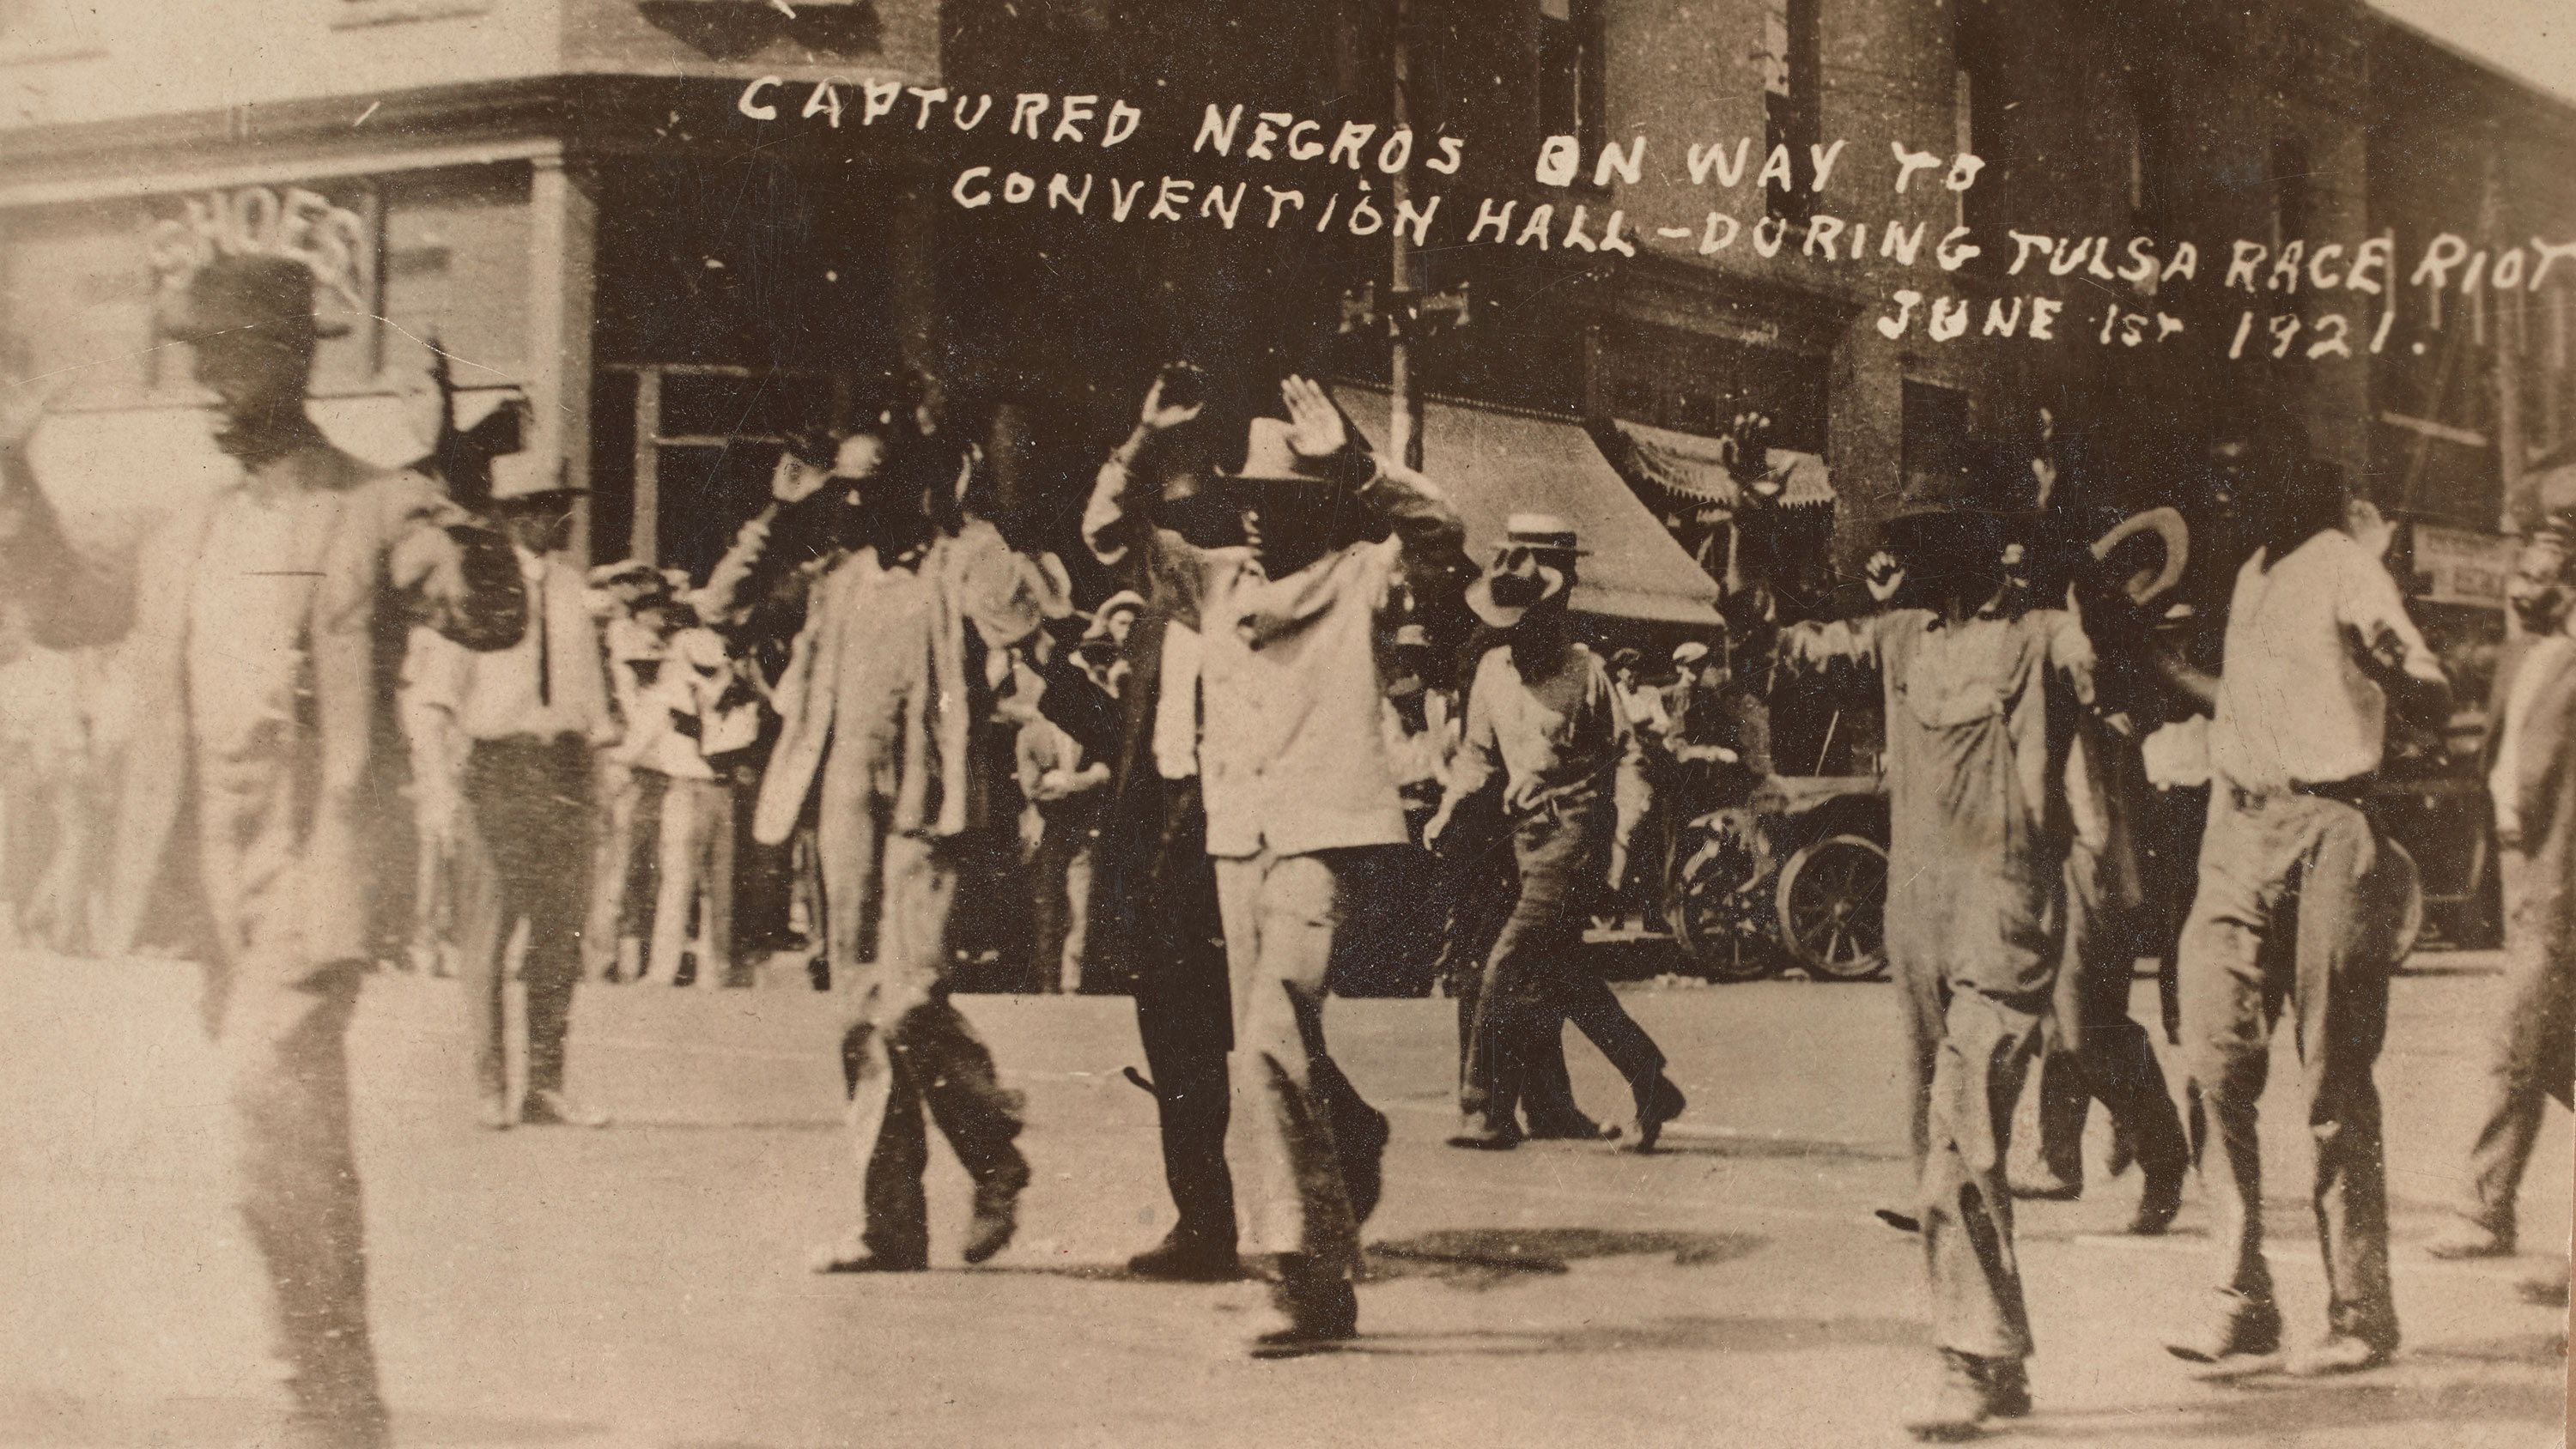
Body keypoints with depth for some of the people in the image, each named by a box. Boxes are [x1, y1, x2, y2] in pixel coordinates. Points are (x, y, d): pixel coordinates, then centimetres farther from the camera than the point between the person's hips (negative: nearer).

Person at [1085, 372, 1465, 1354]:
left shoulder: (1361, 577, 0)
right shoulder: (1217, 578, 15)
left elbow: (1441, 536, -16)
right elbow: (1111, 534, 17)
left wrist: (1348, 462, -20)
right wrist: (1141, 443, 3)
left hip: (1327, 840, -7)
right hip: (1238, 840, 7)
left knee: (1270, 1048, -18)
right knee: (1265, 1061, 10)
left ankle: (1313, 1278, -15)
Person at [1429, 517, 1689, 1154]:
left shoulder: (1585, 672, -9)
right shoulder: (1492, 670, 9)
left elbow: (1629, 758, -5)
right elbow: (1478, 752, 18)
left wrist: (1624, 847, -9)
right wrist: (1449, 809, 4)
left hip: (1571, 837, -7)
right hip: (1525, 836, 7)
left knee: (1507, 969, -12)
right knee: (1558, 972, 8)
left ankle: (1490, 1111, -6)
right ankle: (1652, 1088, 18)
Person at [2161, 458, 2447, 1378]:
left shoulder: (2344, 567, -5)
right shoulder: (2251, 575, 18)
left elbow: (2436, 700, -16)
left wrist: (2392, 670, -35)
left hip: (2329, 831, -6)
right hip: (2243, 829, 6)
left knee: (2334, 1085, -4)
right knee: (2218, 1059, -5)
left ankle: (2360, 1312, 4)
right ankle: (2241, 1295, 0)